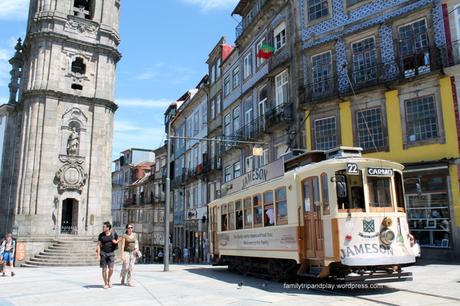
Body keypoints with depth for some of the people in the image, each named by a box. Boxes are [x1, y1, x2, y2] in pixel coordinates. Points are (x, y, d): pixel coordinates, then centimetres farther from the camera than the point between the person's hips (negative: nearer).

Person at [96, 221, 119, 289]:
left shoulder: (113, 233, -2)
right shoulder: (101, 235, -2)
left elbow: (118, 239, 15)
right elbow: (99, 245, -2)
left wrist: (116, 242, -7)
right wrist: (98, 255, -9)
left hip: (111, 253, 0)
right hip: (103, 253, 0)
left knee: (111, 269, -6)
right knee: (104, 269, 1)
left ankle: (109, 280, 23)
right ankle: (106, 284, 14)